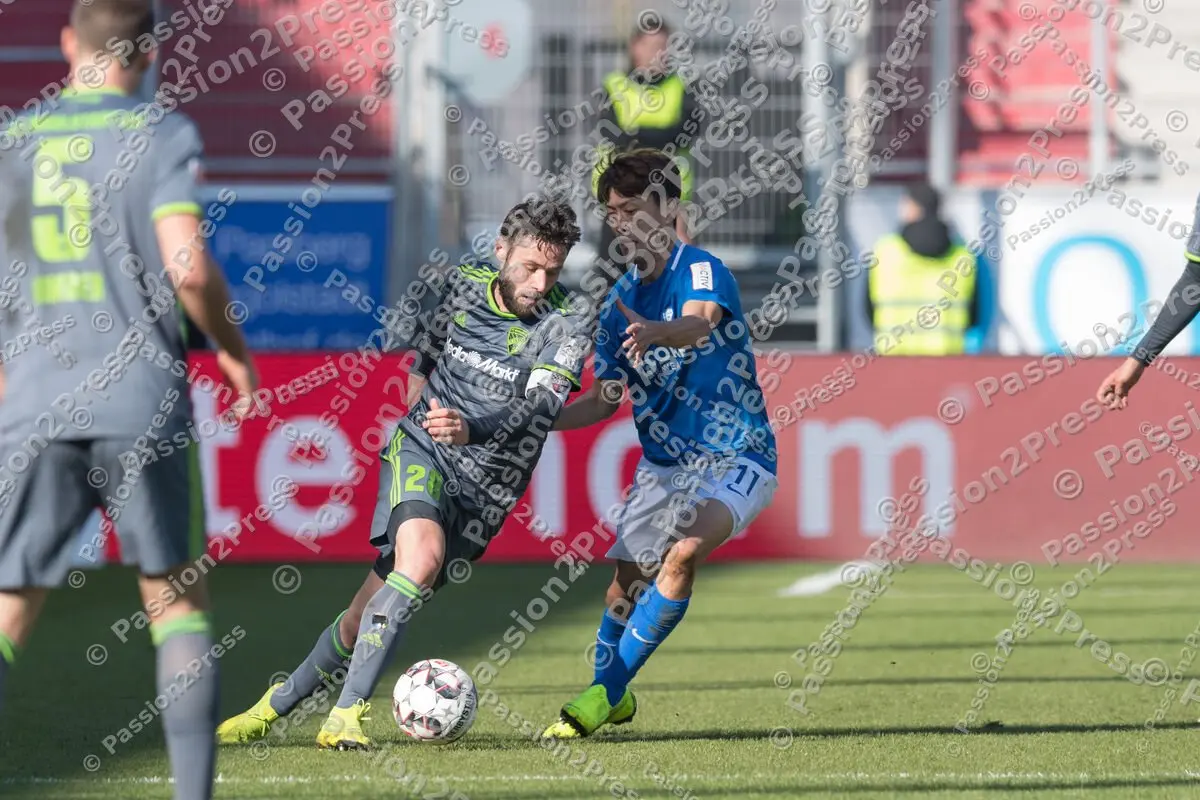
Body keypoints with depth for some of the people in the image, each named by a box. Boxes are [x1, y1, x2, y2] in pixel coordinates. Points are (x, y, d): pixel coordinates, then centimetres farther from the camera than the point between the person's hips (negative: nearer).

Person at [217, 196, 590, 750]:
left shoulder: (562, 328, -10)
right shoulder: (464, 288, 1)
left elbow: (539, 404, -28)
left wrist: (470, 429, -44)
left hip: (484, 491, 0)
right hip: (421, 451, 0)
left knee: (369, 614, -3)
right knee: (422, 556, -30)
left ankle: (278, 705, 14)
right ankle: (347, 712, -28)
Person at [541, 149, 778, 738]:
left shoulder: (701, 270, -14)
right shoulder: (620, 301, 7)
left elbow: (699, 323, -38)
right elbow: (606, 400, 12)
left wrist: (656, 333, -60)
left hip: (735, 457, -7)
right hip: (661, 464, 7)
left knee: (682, 553, -28)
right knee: (625, 583, 2)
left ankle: (607, 691, -20)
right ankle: (612, 696, 27)